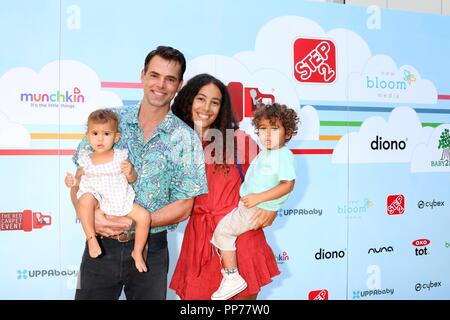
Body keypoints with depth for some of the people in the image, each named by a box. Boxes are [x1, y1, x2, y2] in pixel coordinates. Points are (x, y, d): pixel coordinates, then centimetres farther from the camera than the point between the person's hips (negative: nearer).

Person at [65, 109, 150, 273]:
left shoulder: (120, 156, 0)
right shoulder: (86, 160, 2)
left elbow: (132, 179, 6)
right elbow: (80, 176, 15)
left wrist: (130, 172, -17)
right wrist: (73, 182, -8)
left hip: (120, 199, 1)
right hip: (96, 199, -1)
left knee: (144, 216, -15)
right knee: (86, 199, -35)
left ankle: (137, 252, 6)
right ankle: (91, 239, -21)